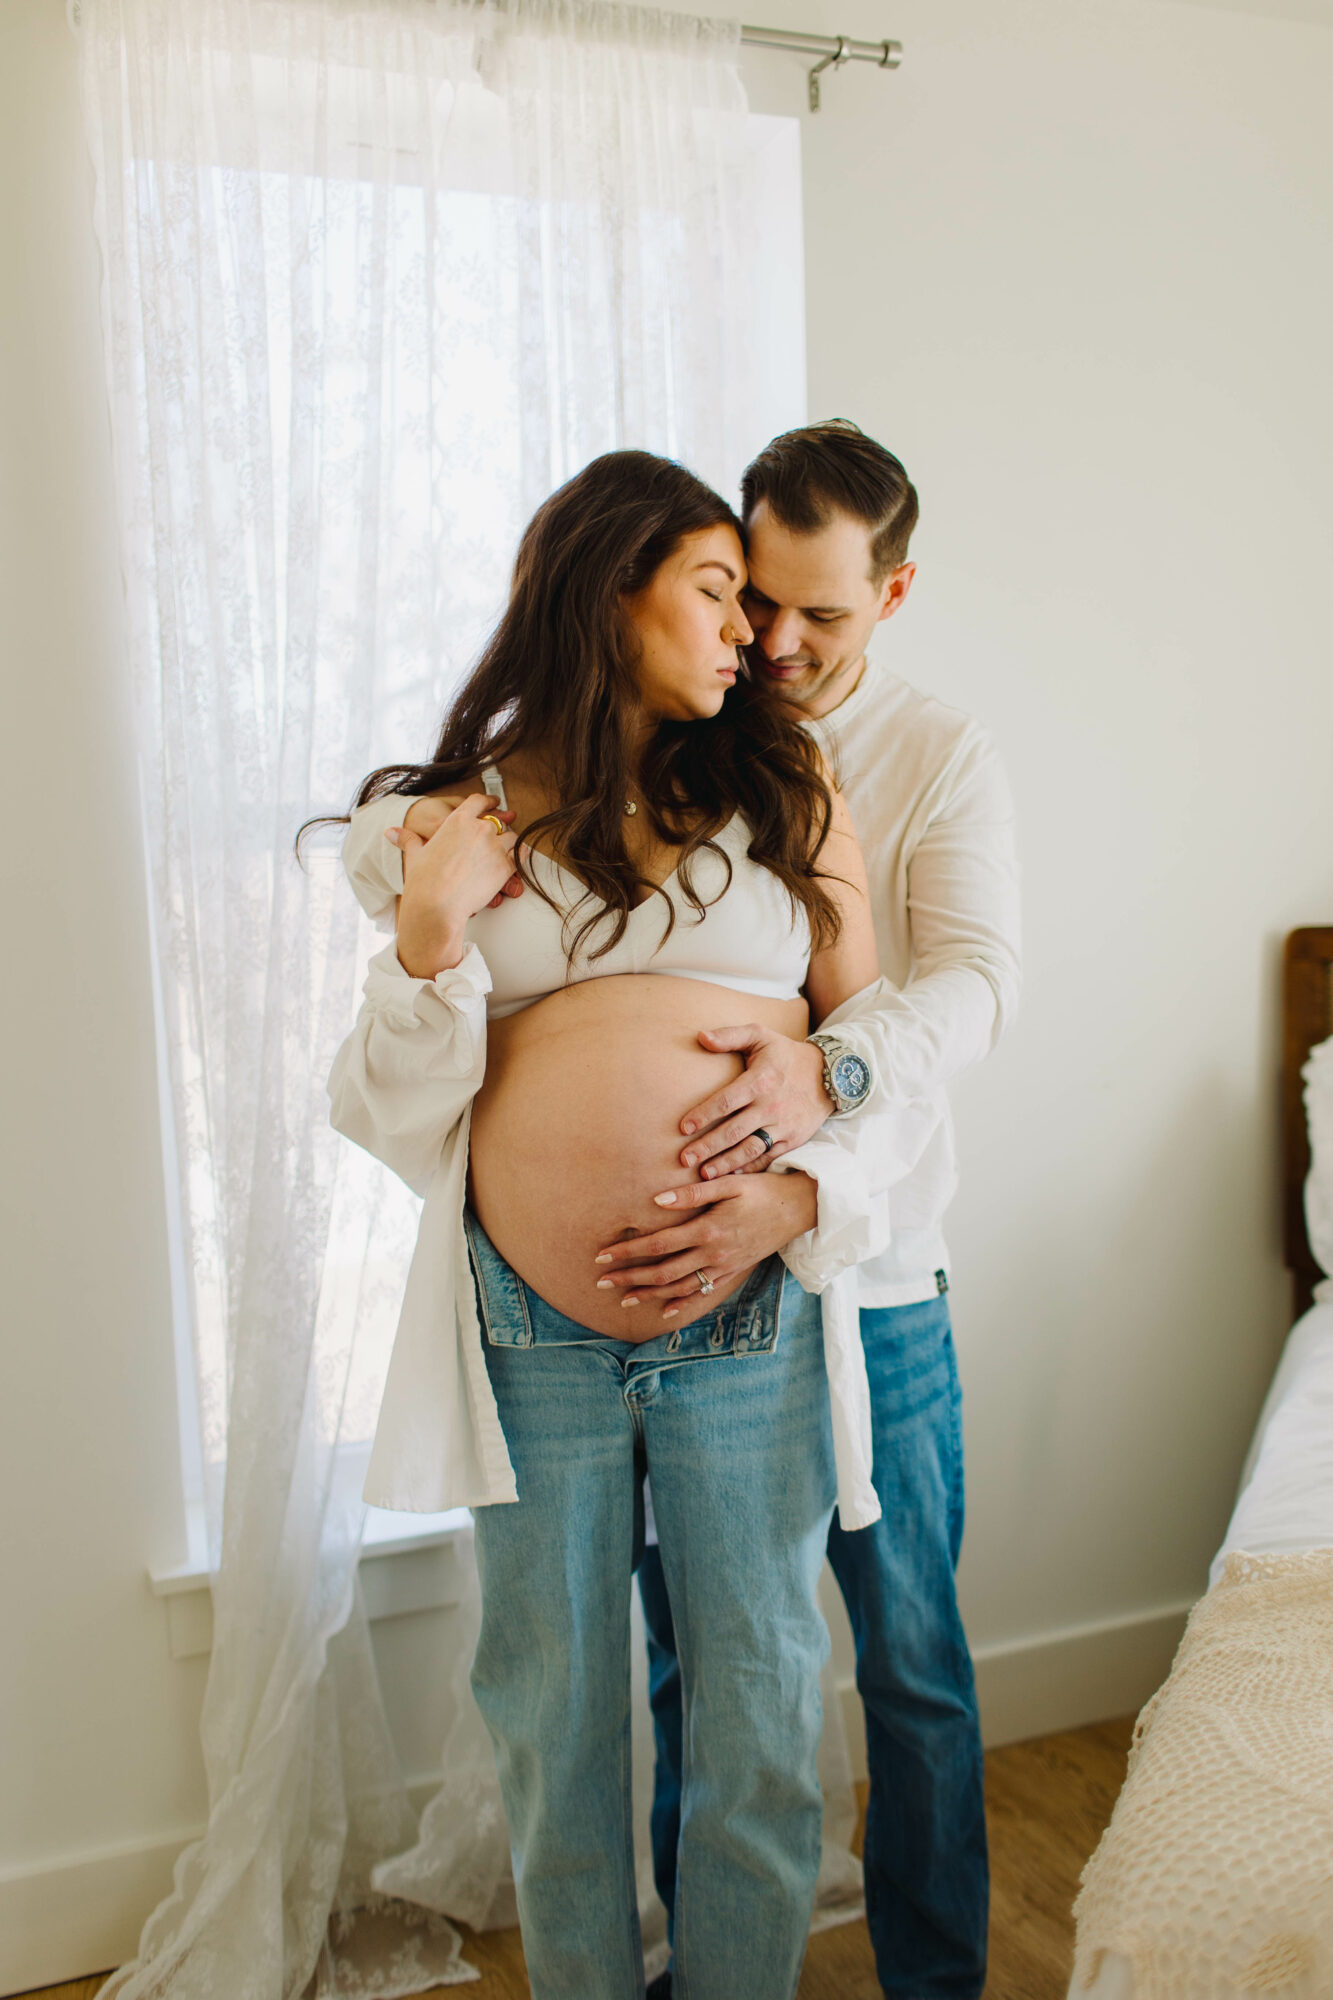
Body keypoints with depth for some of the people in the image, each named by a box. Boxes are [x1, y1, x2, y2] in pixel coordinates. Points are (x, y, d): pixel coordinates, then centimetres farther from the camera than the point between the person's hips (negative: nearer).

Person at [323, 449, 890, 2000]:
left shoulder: (785, 795, 6)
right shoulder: (465, 815, 3)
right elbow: (395, 1116, 3)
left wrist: (798, 1186, -10)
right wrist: (429, 930, -11)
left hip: (750, 1328, 1)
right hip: (532, 1333, 0)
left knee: (758, 1711, 12)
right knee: (554, 1717, 16)